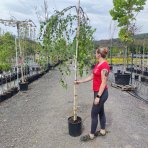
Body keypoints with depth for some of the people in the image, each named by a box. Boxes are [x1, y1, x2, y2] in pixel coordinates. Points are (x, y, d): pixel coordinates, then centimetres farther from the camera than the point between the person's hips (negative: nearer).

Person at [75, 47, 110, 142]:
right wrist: (80, 81, 18)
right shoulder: (98, 64, 8)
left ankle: (91, 135, 19)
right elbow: (91, 77, 16)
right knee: (101, 111, 19)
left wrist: (98, 97, -21)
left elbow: (104, 83, -23)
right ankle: (103, 131, 36)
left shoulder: (104, 66, -22)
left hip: (101, 93, -10)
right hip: (98, 92, 10)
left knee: (94, 114, 3)